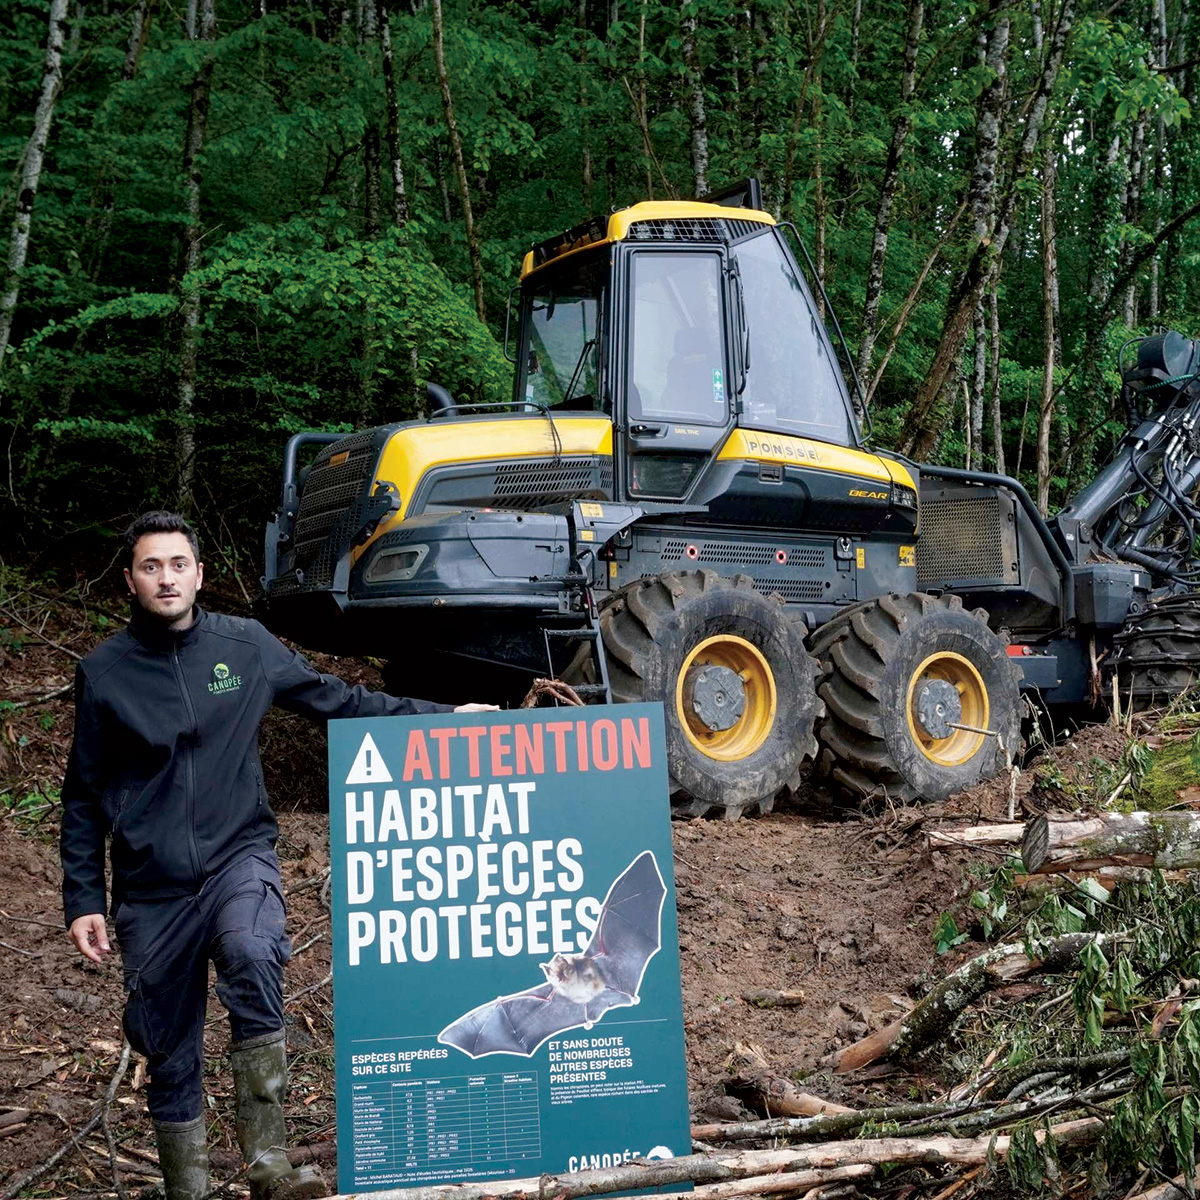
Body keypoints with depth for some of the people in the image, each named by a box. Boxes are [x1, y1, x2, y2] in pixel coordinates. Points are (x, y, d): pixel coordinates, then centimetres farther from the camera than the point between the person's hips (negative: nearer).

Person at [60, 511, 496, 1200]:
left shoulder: (246, 646, 3)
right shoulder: (103, 672, 3)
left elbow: (337, 702, 12)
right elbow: (84, 798, 9)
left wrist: (441, 716, 8)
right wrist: (83, 899, 3)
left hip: (239, 858, -1)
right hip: (152, 890, 1)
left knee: (251, 952, -32)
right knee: (168, 1052, 5)